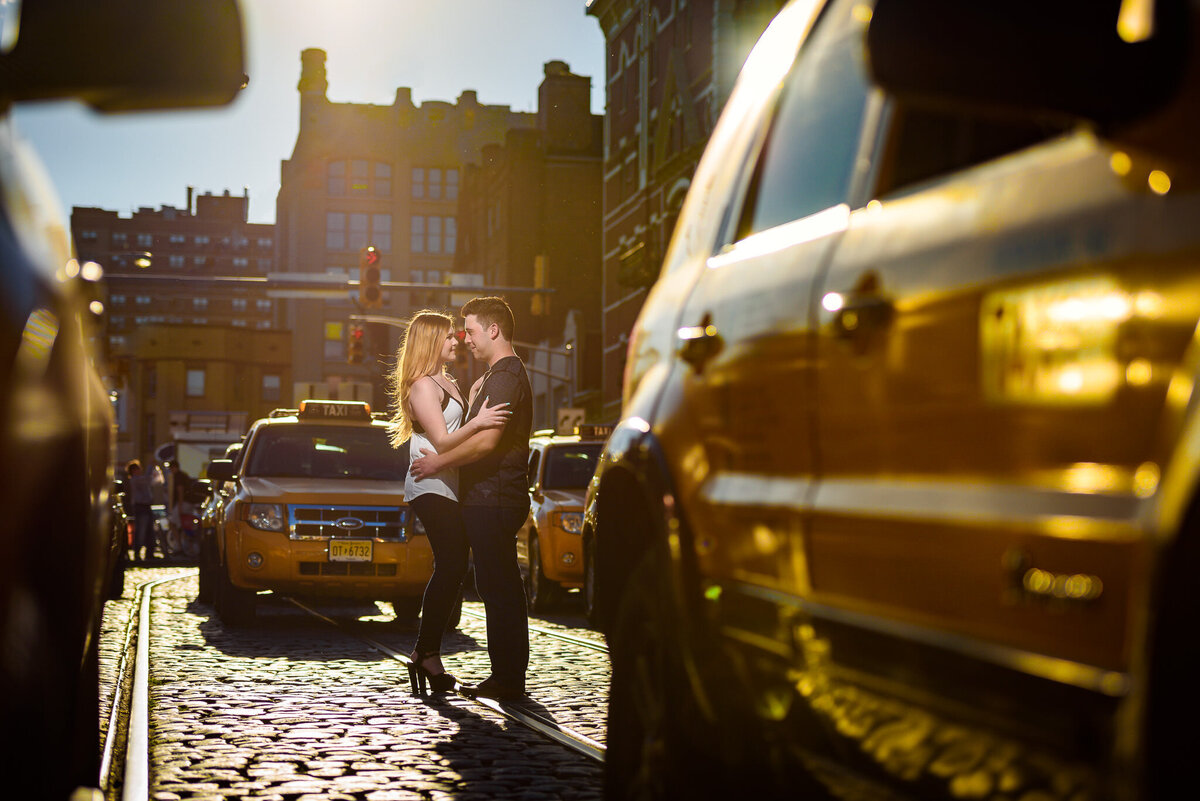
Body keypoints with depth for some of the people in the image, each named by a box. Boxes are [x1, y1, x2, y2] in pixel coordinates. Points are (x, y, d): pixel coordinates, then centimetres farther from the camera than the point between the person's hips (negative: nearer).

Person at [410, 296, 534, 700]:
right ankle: (509, 677, 18)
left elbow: (486, 441, -22)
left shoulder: (505, 378, -15)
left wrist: (438, 462, -13)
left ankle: (507, 678, -4)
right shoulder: (495, 377, 21)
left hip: (492, 499, -11)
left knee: (498, 589, -7)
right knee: (502, 588, 13)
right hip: (493, 497, 11)